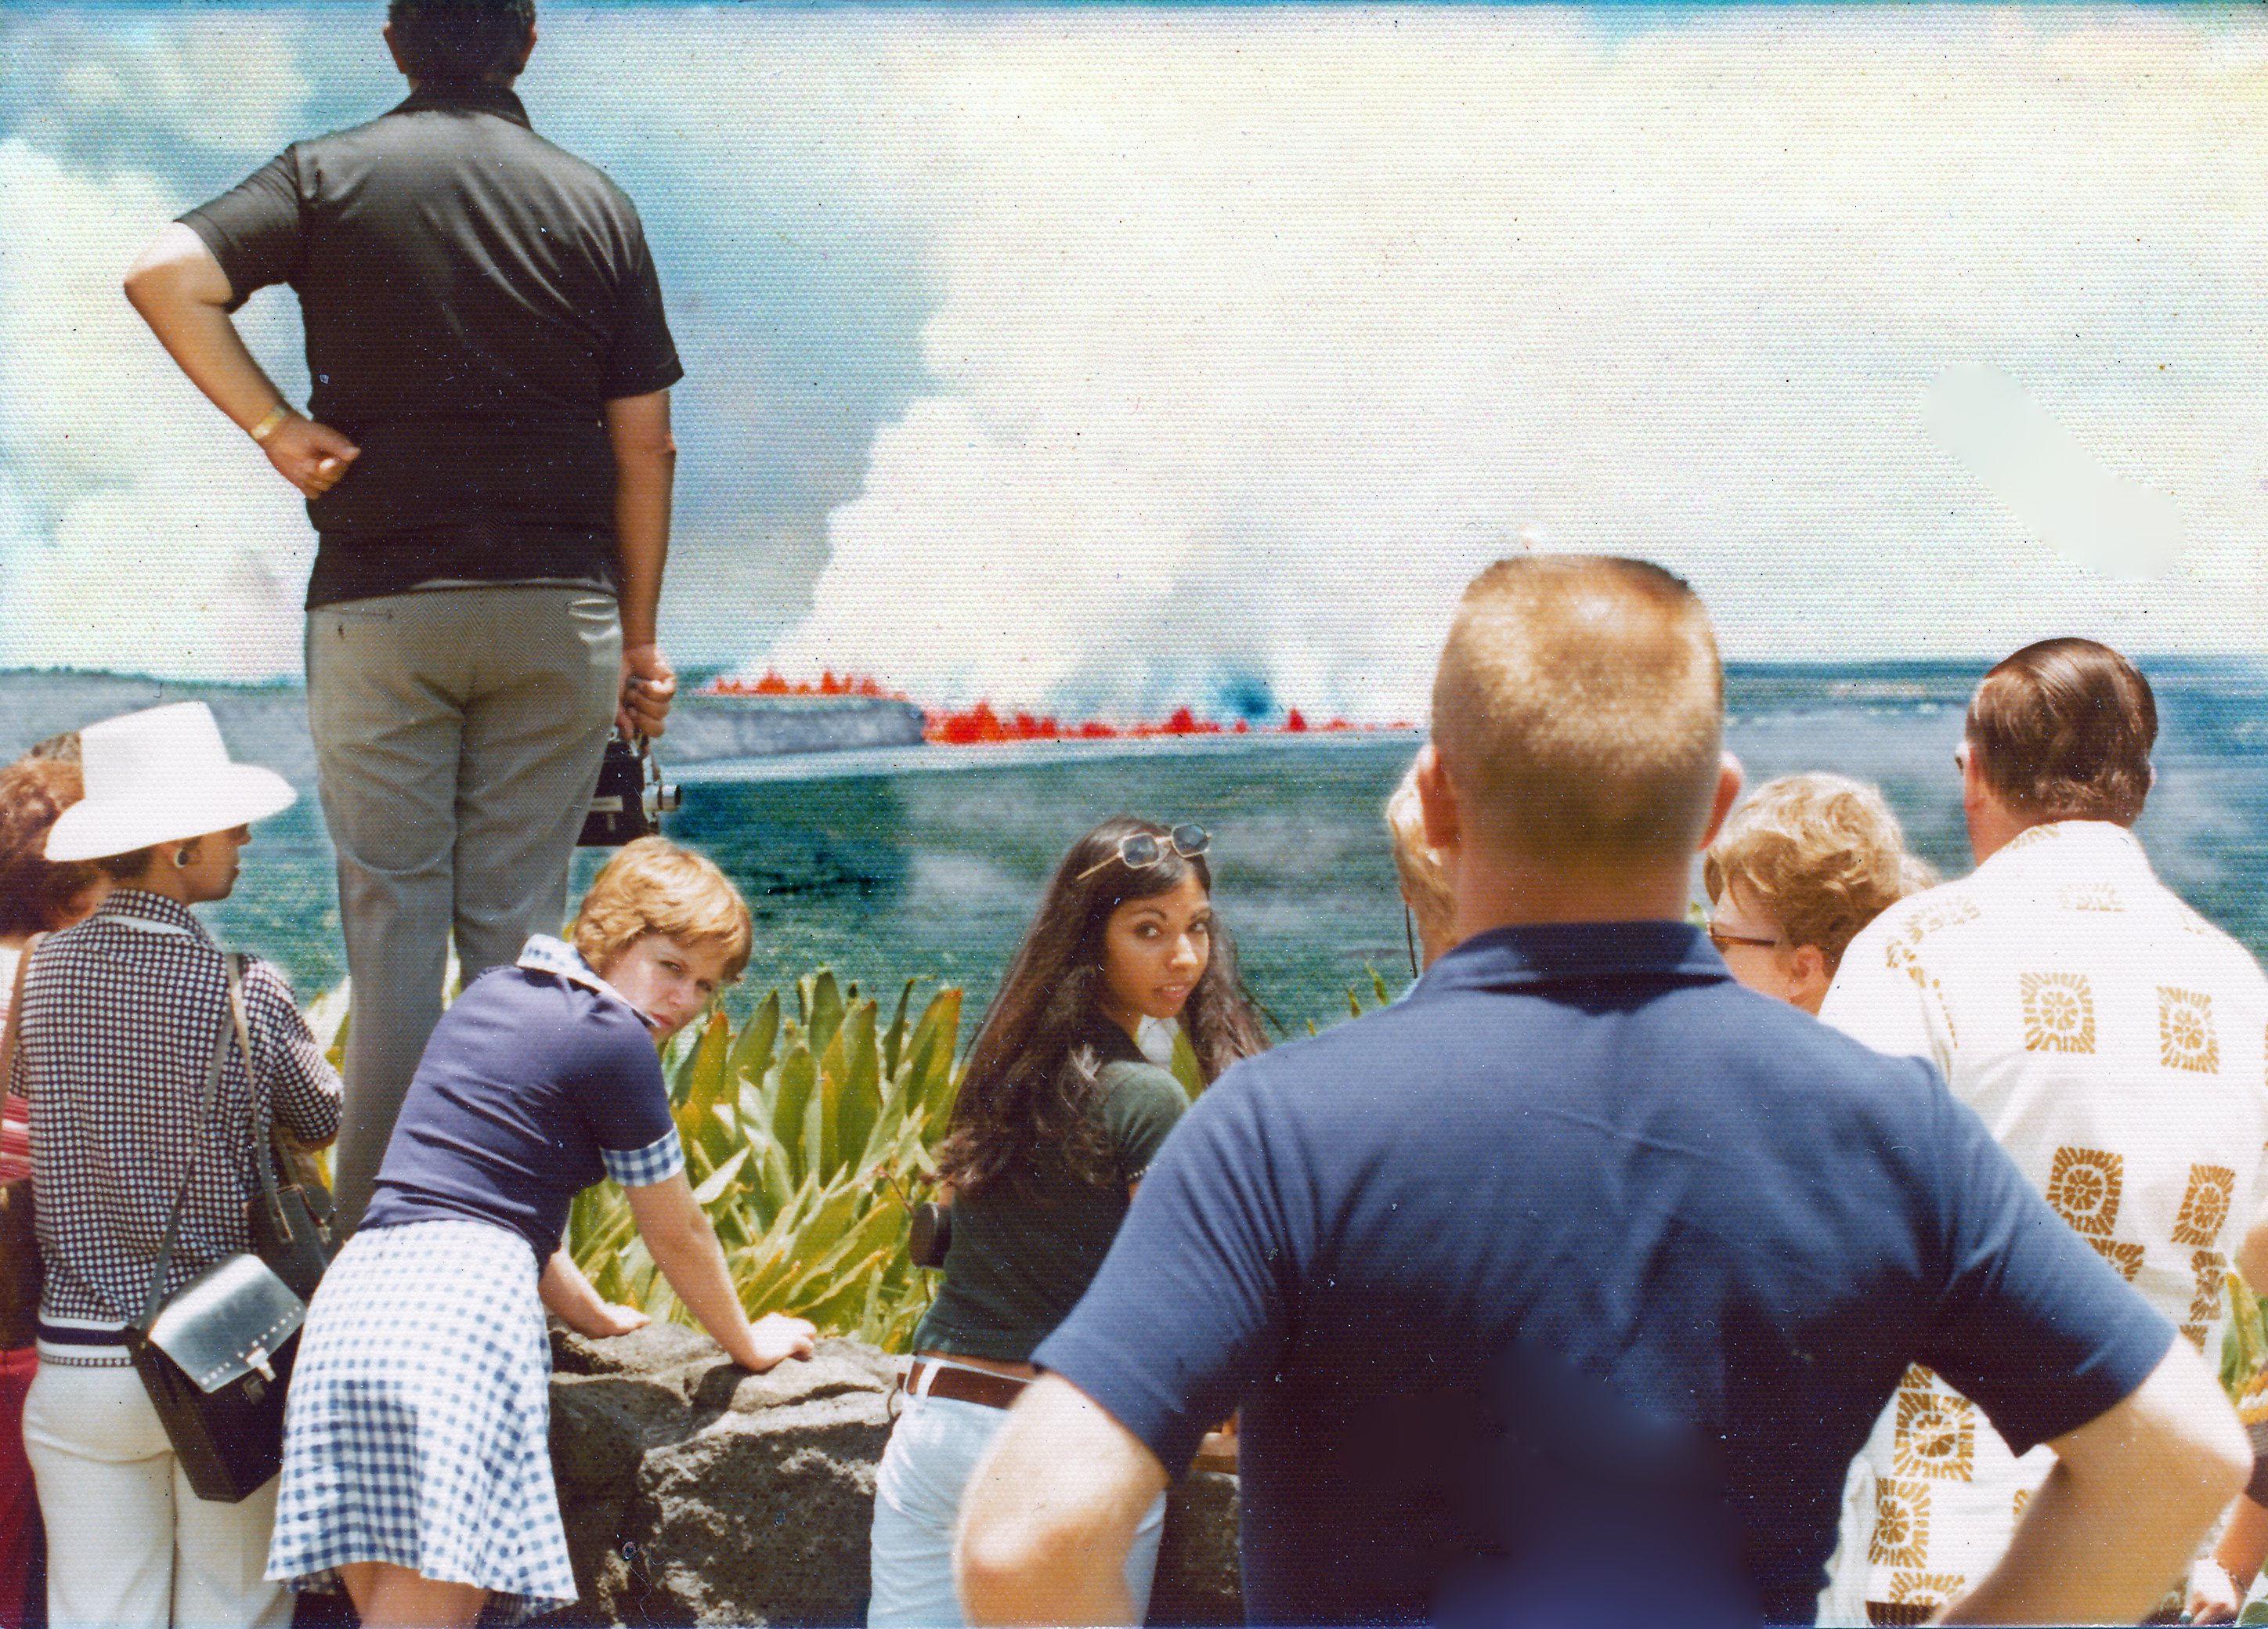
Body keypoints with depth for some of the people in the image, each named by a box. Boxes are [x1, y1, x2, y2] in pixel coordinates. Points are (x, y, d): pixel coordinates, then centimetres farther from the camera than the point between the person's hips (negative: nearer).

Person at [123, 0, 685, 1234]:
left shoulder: (331, 174, 2)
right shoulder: (594, 203, 6)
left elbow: (165, 274, -16)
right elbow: (644, 447, 5)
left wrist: (274, 426, -7)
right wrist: (638, 638, 11)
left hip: (380, 601, -1)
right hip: (558, 606, 1)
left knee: (392, 915, 4)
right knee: (519, 922, 6)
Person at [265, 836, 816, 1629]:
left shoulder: (489, 994, 25)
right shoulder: (613, 1036, 1)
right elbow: (676, 1232, 11)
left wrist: (590, 1314, 47)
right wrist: (746, 1342, 28)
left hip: (352, 1297, 8)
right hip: (457, 1304, -8)